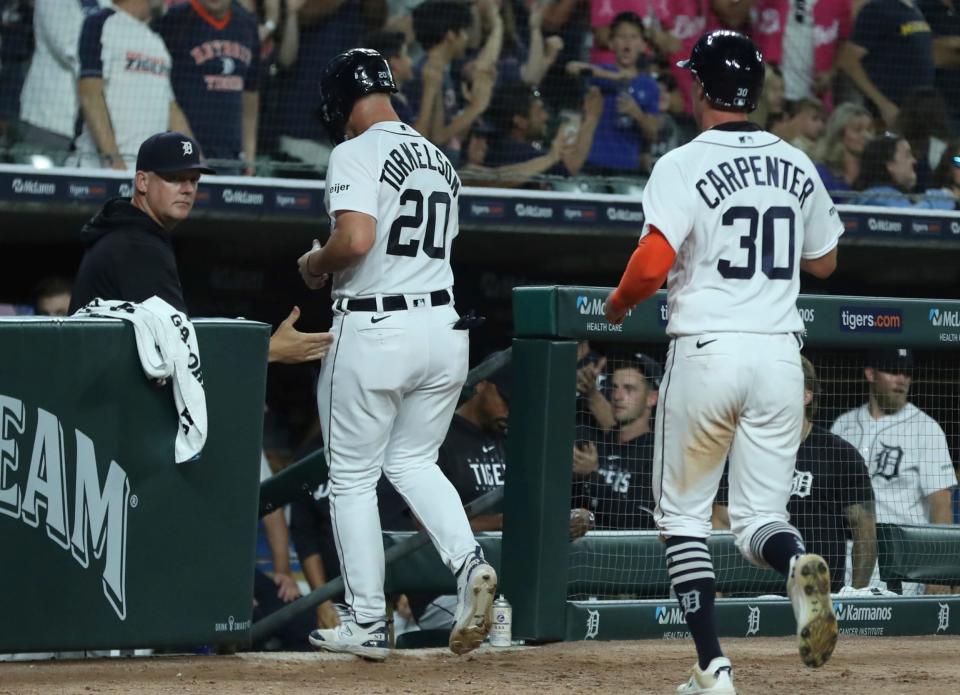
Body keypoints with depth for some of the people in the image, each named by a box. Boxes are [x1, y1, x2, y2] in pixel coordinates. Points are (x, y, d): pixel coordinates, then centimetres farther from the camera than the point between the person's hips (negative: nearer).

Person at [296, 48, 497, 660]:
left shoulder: (357, 153, -10)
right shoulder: (440, 160, 15)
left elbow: (356, 239, -23)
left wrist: (316, 262, -3)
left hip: (374, 329, -7)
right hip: (444, 327, 7)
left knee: (353, 477, 6)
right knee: (413, 461, 20)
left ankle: (368, 625, 8)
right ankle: (469, 561, -5)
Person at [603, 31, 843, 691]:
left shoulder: (683, 166, -8)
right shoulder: (798, 166, 8)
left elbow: (652, 263, -18)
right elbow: (824, 262, 19)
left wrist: (617, 303, 2)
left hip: (706, 352, -4)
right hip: (780, 355, 4)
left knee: (683, 512, 11)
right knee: (759, 515, 10)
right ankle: (799, 565, -27)